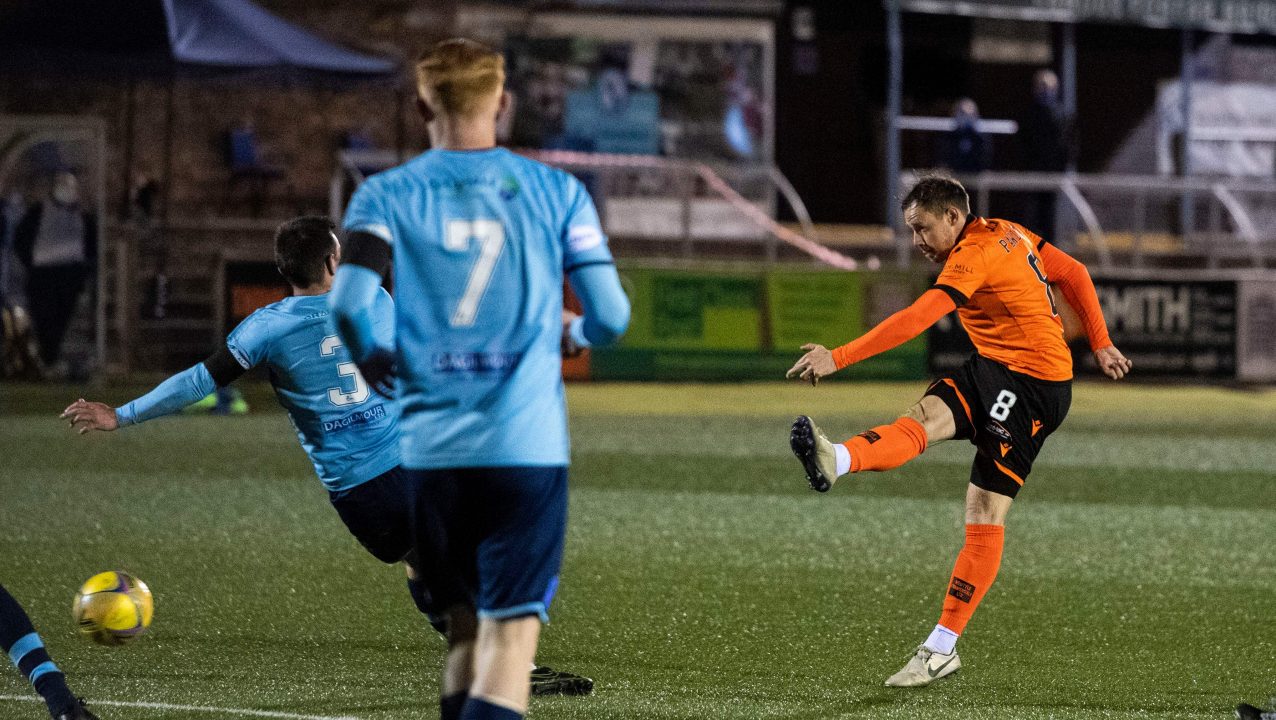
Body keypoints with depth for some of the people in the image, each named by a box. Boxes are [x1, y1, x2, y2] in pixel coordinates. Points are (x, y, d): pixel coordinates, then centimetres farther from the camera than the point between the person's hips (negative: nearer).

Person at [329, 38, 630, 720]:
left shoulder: (385, 195, 3)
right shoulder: (556, 191, 3)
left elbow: (347, 303, -11)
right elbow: (611, 314, -1)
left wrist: (372, 359, 11)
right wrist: (576, 331, 23)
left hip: (430, 451, 2)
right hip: (527, 448, -2)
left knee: (464, 632, 17)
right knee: (511, 635, -6)